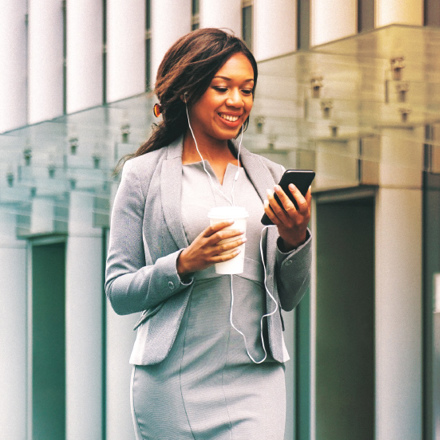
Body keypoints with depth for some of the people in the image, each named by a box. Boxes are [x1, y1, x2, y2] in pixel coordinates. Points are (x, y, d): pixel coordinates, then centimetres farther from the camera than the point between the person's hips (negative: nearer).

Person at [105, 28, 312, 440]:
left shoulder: (269, 177, 12)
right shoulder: (144, 174, 3)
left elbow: (289, 297, 14)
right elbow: (118, 291, 1)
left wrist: (294, 239, -5)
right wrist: (184, 263, -14)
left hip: (255, 380, 2)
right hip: (171, 381, -2)